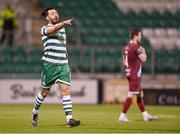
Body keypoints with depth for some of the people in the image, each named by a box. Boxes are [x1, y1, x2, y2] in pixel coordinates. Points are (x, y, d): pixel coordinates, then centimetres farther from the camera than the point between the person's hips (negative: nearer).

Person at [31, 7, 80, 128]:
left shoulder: (62, 28, 14)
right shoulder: (45, 29, -5)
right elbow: (53, 29, -30)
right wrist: (64, 22, -46)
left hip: (63, 65, 4)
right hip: (50, 65, -4)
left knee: (66, 90, -10)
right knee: (45, 92, 8)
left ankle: (69, 119, -16)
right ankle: (35, 113, 33)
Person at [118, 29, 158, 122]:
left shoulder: (126, 47, 11)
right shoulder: (136, 47, -15)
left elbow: (124, 61, 17)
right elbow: (143, 59, -11)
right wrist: (143, 51, 6)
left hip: (129, 72, 9)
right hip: (135, 74, -9)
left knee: (139, 94, 13)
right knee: (131, 95, -8)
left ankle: (145, 115, 16)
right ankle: (122, 115, -9)